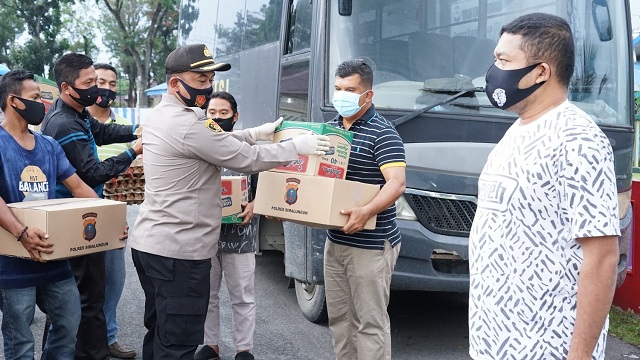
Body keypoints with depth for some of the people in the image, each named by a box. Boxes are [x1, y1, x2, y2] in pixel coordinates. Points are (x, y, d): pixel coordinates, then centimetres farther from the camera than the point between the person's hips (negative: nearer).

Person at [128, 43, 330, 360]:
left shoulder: (163, 114, 12)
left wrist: (257, 132, 14)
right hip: (178, 250, -10)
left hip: (150, 242, 11)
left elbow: (217, 142, 21)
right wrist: (298, 146, -3)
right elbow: (248, 159, -15)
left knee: (159, 334, 21)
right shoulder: (189, 124, -21)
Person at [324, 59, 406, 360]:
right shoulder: (330, 128, 11)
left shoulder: (382, 133, -12)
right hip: (334, 240, 8)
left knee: (370, 322, 0)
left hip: (371, 245, -8)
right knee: (338, 316, 17)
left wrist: (367, 212, -38)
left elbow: (396, 183, -23)